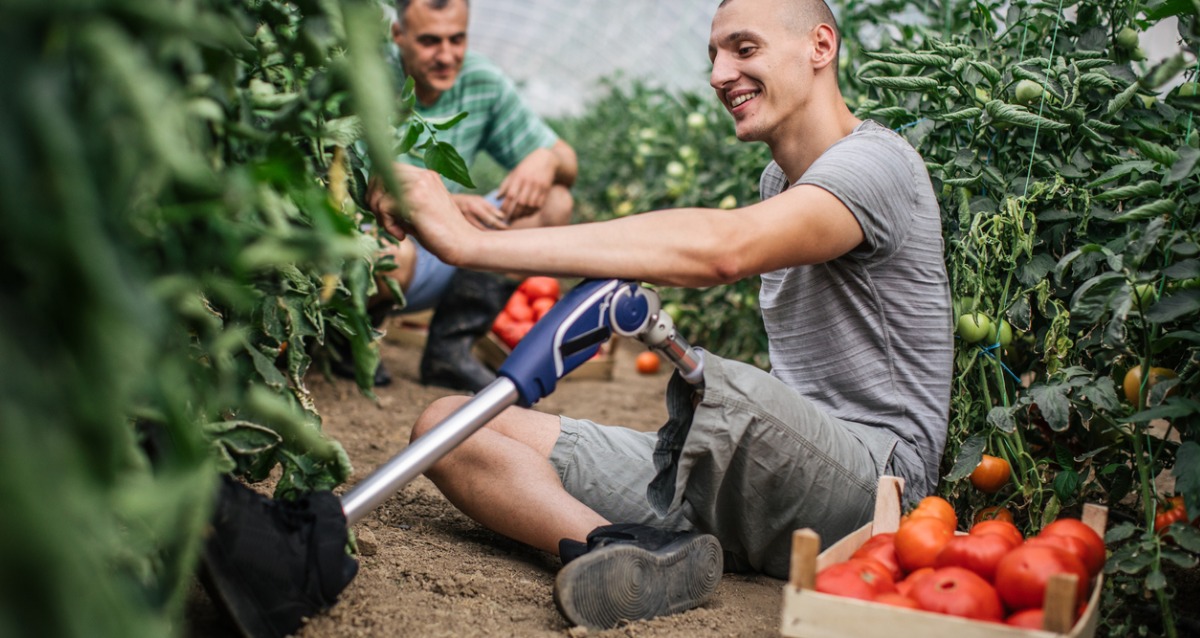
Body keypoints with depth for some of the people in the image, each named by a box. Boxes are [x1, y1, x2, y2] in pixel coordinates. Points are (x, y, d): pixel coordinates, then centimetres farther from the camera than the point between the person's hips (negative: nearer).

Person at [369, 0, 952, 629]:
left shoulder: (875, 162, -11)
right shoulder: (777, 178, 20)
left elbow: (719, 248, -31)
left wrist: (472, 242, -34)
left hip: (869, 477, -9)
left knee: (714, 384, -44)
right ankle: (632, 555, -32)